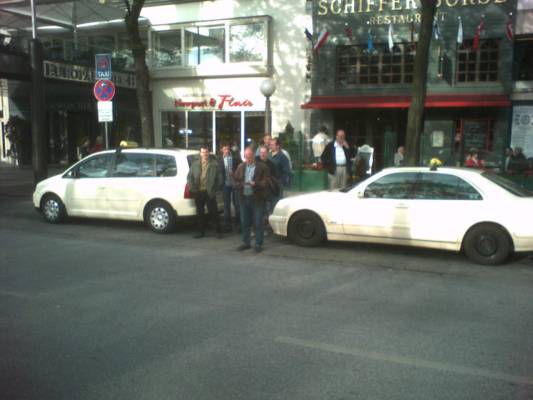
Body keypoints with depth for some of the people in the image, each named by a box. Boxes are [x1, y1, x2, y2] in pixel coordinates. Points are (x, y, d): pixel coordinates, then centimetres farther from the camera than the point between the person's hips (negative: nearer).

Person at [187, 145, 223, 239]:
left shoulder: (214, 164, 0)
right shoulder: (195, 164, 10)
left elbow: (220, 179, 0)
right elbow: (189, 177, 12)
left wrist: (215, 189, -4)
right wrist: (192, 187, 1)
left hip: (209, 192, -4)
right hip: (198, 192, 4)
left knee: (213, 212, -1)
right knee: (200, 213, 10)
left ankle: (218, 231, 8)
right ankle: (201, 231, 20)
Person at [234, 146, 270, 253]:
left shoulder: (262, 167, -3)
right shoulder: (241, 167, 11)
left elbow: (265, 182, -8)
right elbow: (235, 180, 11)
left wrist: (255, 183, -23)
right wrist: (240, 184, -10)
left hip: (257, 199, -5)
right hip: (244, 197, 5)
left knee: (258, 223, -1)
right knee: (244, 222, 11)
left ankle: (258, 244, 7)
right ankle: (246, 243, 22)